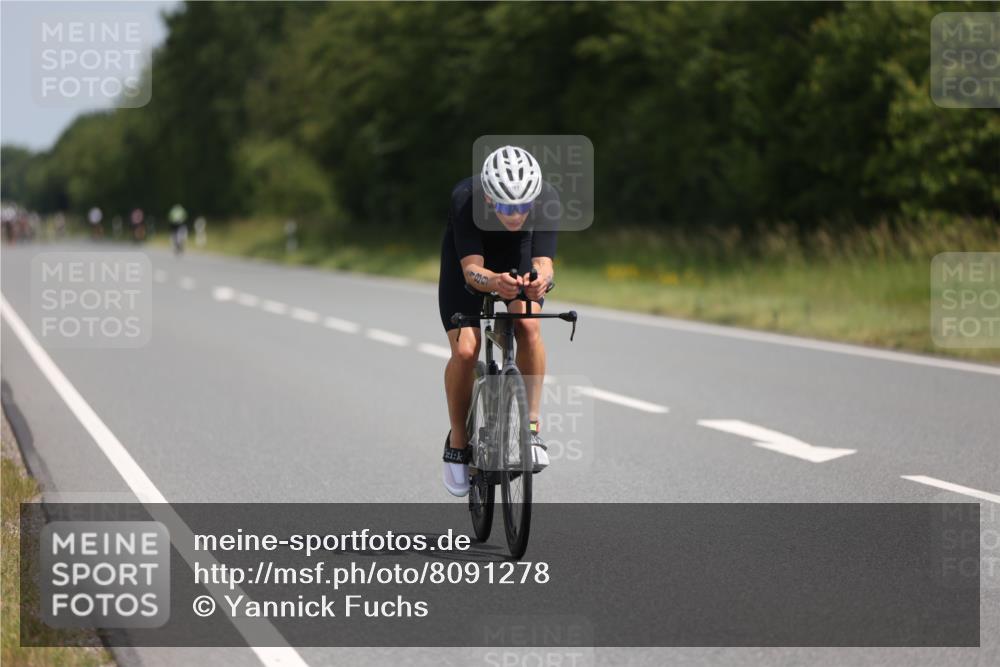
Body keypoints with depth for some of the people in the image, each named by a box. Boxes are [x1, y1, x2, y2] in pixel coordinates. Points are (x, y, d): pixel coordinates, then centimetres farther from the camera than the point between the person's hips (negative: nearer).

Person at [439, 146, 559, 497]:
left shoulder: (546, 200, -33)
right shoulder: (465, 199, -38)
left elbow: (543, 263, -35)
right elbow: (472, 269, -39)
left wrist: (539, 280, -59)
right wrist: (494, 282, -62)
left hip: (520, 258, 1)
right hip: (467, 261, -1)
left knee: (528, 326, -28)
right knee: (465, 349, -20)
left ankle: (530, 425, -12)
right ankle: (457, 441, 3)